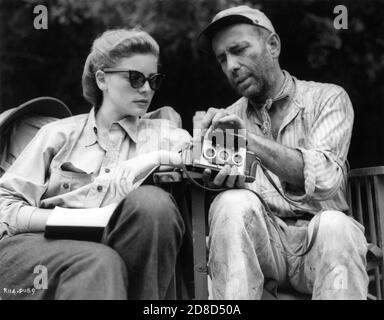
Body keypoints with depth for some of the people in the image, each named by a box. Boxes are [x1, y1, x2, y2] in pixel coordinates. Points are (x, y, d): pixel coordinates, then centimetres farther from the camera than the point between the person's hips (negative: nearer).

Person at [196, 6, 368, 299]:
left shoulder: (328, 98, 4)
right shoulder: (228, 118, 13)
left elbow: (325, 178, -14)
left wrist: (250, 137, -25)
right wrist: (228, 175, -25)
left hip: (321, 241, -2)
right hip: (259, 244, 2)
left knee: (335, 225, -33)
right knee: (232, 202, -28)